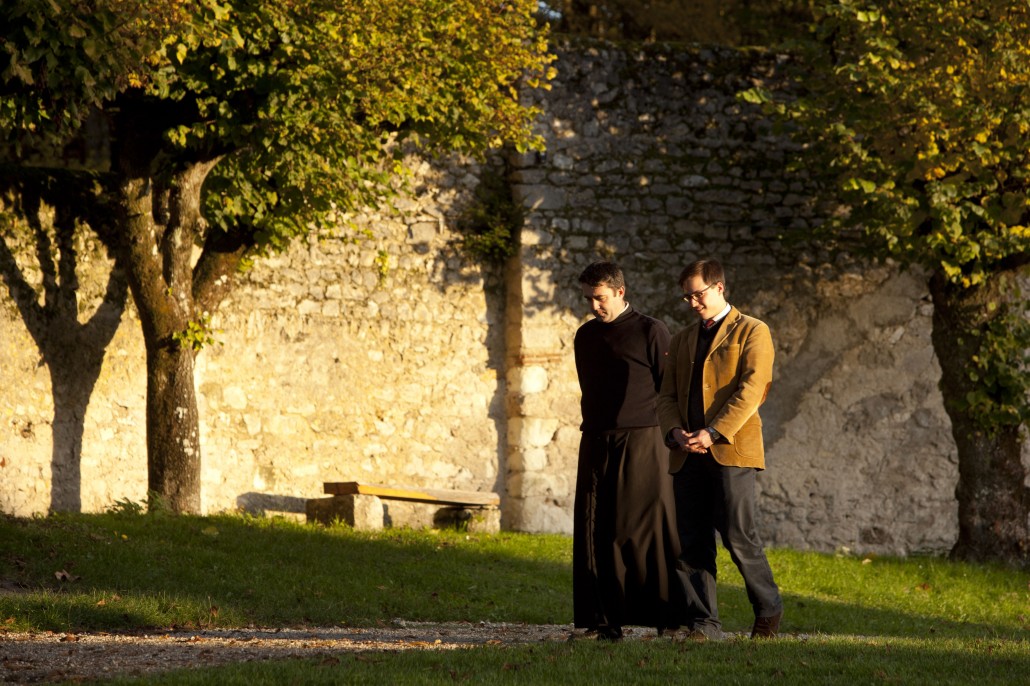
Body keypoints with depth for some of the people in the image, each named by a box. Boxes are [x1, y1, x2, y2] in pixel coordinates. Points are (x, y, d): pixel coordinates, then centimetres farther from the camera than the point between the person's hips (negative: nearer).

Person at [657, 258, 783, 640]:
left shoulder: (752, 332, 3)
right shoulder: (682, 340, 22)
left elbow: (751, 390, -8)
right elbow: (666, 395, 18)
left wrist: (712, 432, -16)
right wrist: (675, 432, -3)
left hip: (731, 450, -6)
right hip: (688, 455, 6)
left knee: (739, 537, -9)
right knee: (691, 544, 0)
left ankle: (768, 610, 9)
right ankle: (703, 624, 3)